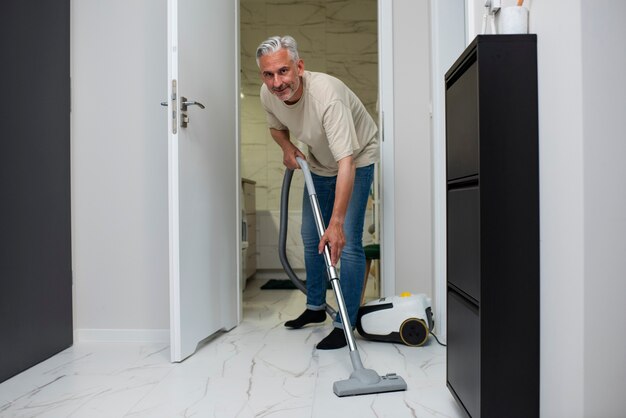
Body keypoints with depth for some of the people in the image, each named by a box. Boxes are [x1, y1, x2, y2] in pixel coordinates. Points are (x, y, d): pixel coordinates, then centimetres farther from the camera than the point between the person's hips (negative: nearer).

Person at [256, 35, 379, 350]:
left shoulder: (327, 94, -37)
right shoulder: (268, 94, -16)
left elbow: (346, 163, -43)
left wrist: (336, 223, -50)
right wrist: (287, 147, -14)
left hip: (357, 160, -6)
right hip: (319, 163, 7)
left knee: (347, 242, -16)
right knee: (311, 237, 11)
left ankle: (345, 324, -3)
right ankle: (315, 307, 29)